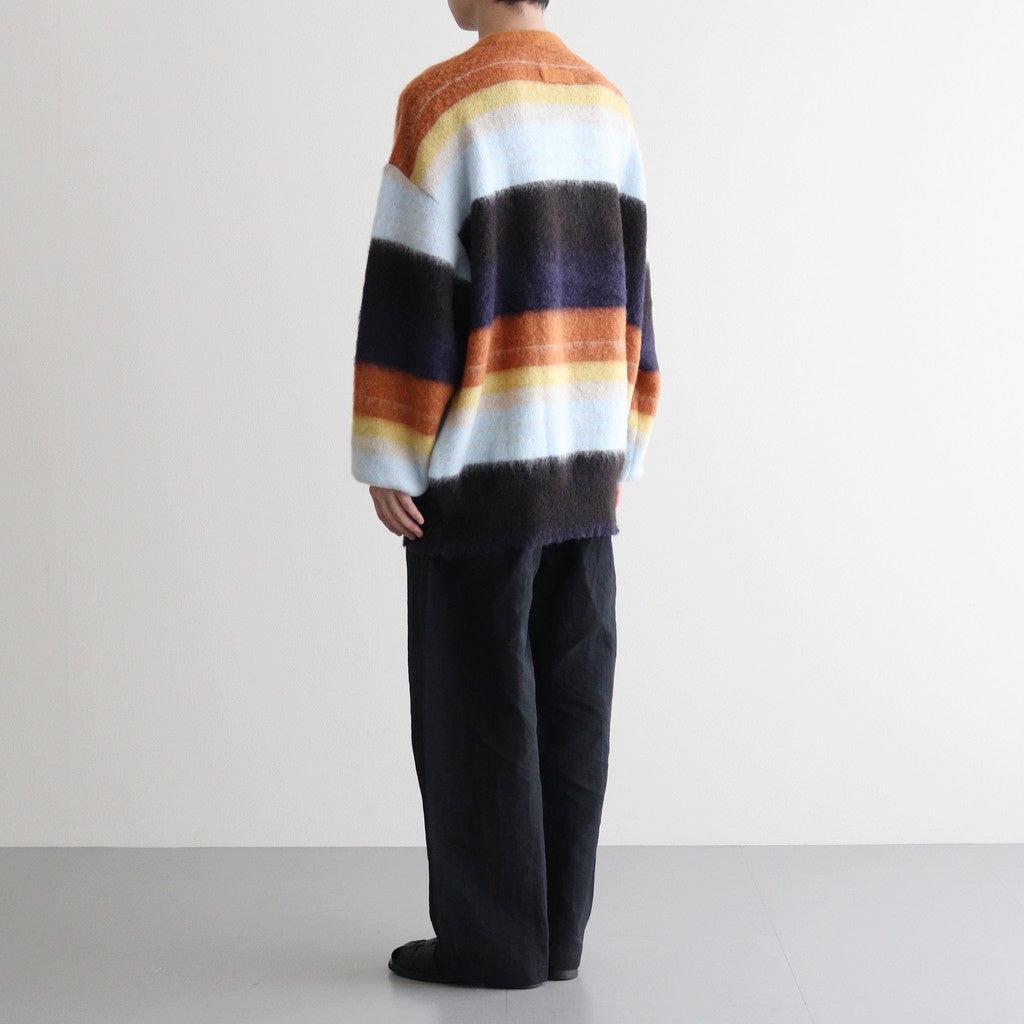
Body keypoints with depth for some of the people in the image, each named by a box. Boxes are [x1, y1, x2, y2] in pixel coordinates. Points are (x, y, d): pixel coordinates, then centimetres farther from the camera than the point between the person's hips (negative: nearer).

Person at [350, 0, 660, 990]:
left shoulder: (443, 101, -12)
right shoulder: (607, 105, 8)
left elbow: (408, 290, -13)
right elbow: (627, 291, 11)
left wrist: (386, 461, -9)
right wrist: (618, 451, 16)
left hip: (482, 465, -6)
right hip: (583, 464, 6)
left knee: (474, 706, 2)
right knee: (567, 701, 9)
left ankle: (490, 939, 7)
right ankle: (557, 931, 16)